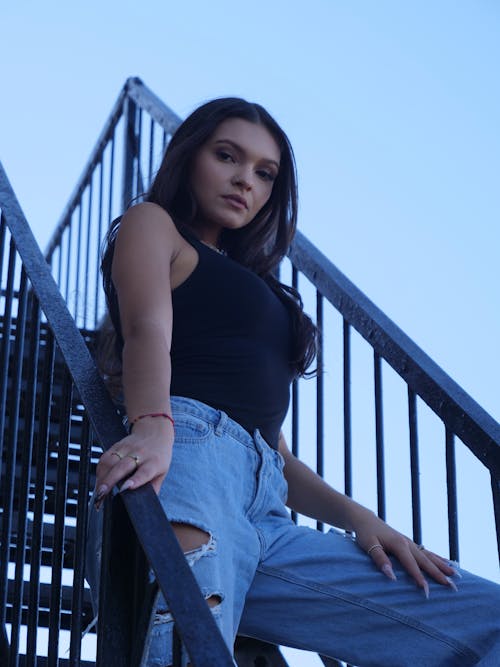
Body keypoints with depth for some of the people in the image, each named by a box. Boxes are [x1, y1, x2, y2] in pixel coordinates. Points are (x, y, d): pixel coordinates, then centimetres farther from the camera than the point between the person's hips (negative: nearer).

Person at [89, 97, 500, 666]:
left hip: (263, 515, 7)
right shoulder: (152, 225, 20)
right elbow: (147, 332, -4)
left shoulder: (251, 285, 39)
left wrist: (359, 519, 12)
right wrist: (153, 427, -26)